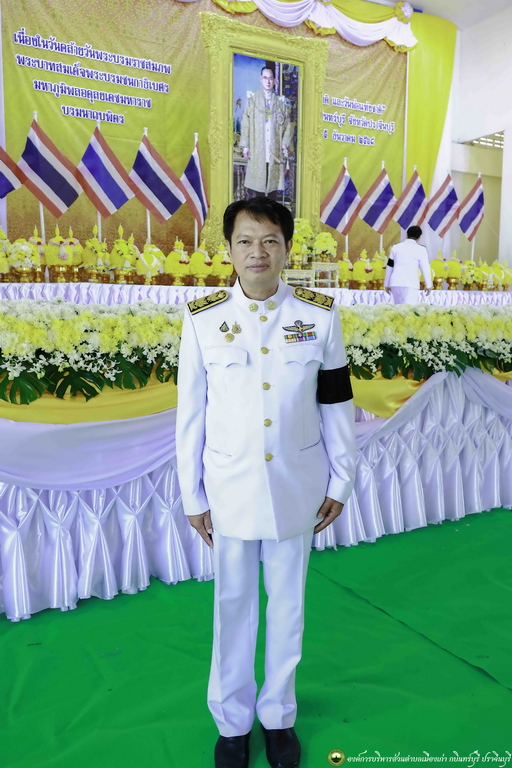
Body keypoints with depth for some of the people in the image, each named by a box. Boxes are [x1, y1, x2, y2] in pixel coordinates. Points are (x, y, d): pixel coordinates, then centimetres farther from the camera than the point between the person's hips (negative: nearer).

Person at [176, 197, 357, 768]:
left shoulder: (320, 315, -4)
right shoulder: (202, 319, -6)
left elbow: (336, 405, 2)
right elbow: (191, 414, -2)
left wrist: (339, 482, 4)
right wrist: (192, 497, 1)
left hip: (296, 489, 1)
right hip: (230, 490, 0)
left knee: (287, 603, 16)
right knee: (233, 606, 15)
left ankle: (279, 715, 40)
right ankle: (232, 721, 39)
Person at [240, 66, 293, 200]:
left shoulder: (280, 101, 11)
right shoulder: (253, 99, 6)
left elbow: (287, 125, 10)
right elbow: (246, 123, 3)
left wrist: (286, 144, -3)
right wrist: (245, 145, -4)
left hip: (275, 151, 2)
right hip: (257, 150, -2)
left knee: (273, 183, 3)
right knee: (255, 184, -6)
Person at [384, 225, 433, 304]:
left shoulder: (396, 247, 11)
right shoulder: (420, 249, 1)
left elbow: (389, 267, 14)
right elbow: (425, 268, 2)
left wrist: (387, 284, 21)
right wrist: (428, 285, 10)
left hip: (395, 283, 4)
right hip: (411, 284, -4)